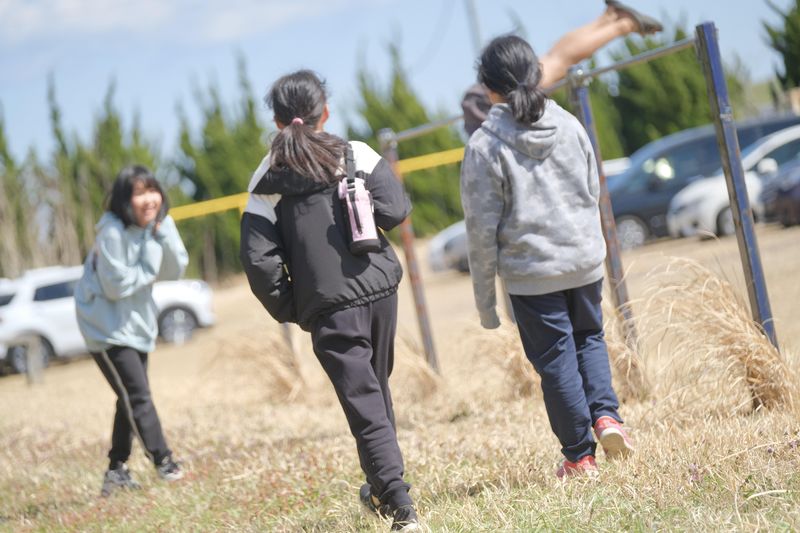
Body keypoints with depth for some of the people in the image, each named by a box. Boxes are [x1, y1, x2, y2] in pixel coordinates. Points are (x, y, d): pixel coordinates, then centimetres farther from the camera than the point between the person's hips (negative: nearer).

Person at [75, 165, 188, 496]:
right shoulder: (112, 233, -22)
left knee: (131, 398, 13)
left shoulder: (158, 225, 0)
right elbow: (117, 285, -22)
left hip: (138, 325, 8)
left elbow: (175, 271, -5)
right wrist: (150, 262, -17)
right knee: (137, 397, -12)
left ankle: (117, 470, 22)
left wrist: (163, 233, -16)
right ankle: (163, 462, -7)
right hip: (107, 328, -8)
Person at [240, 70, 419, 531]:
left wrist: (290, 311, 6)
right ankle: (381, 488, 36)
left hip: (328, 306, -2)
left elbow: (259, 260, -5)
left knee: (365, 406, -2)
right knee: (377, 388, 22)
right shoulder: (357, 155, 0)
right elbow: (396, 211, -9)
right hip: (380, 289, 2)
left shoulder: (267, 181, 1)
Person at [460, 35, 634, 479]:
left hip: (530, 273, -3)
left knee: (556, 360, 7)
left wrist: (484, 299, -2)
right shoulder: (570, 126, 0)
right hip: (585, 260, 4)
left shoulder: (484, 146, -11)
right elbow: (593, 193, 9)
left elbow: (482, 227, -10)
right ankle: (605, 414, 3)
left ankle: (579, 456, 14)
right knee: (589, 338, 24)